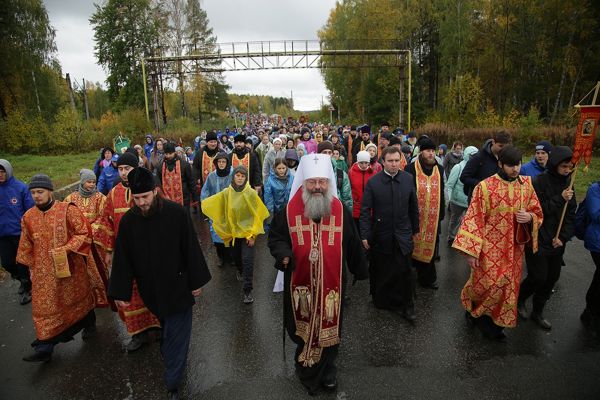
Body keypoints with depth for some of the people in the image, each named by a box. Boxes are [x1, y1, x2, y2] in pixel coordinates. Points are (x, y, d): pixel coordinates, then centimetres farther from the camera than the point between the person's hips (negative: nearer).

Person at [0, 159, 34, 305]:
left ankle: (27, 289, 27)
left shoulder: (20, 187, -11)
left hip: (20, 232, -4)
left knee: (21, 262, 8)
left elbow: (30, 210, -7)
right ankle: (23, 279, 40)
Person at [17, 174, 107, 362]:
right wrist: (32, 266, 13)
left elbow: (84, 233, -13)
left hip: (71, 267, -3)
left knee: (78, 299, 16)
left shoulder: (68, 210, -13)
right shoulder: (28, 217, 2)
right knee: (43, 307, 3)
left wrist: (66, 249, -22)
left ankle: (88, 325, 41)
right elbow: (26, 246, 12)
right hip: (44, 272, 3)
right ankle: (44, 348, 12)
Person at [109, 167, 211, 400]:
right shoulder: (128, 221, -8)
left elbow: (191, 248, -10)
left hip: (178, 286, -2)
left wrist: (196, 281, -5)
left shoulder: (177, 213, -17)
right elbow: (121, 258, 0)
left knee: (177, 335, 4)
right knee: (168, 328, 19)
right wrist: (120, 292, 4)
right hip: (151, 290, 3)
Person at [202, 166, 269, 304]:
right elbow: (209, 204, 6)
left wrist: (252, 235, -11)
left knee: (247, 260, -9)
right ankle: (241, 271, 53)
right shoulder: (226, 193, -5)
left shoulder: (251, 193, -13)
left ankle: (247, 291, 2)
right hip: (233, 232, 3)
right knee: (236, 257, 19)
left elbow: (257, 215, -10)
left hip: (247, 232, -3)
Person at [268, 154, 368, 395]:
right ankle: (307, 372, 41)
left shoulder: (341, 212, -4)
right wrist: (283, 254, -19)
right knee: (303, 329, 15)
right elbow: (275, 237, 2)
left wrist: (360, 271, 15)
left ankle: (327, 370, 42)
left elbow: (353, 245, 6)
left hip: (331, 284, 1)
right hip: (300, 284, 0)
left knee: (329, 326, 16)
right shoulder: (288, 212, -8)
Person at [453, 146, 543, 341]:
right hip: (490, 247, -4)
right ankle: (473, 308, 34)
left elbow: (538, 213, 12)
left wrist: (530, 217, -13)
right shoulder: (485, 186, -14)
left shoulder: (527, 185, 1)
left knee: (508, 288, 13)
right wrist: (470, 250, -15)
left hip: (514, 248, 5)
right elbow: (474, 219, -13)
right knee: (486, 285, 1)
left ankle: (495, 324, 34)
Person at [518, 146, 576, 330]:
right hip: (538, 240, -6)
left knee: (552, 278, 11)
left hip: (557, 242, 6)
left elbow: (571, 215, 8)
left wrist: (563, 237, -2)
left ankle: (537, 312, 28)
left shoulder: (567, 184, 7)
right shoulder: (539, 182, -11)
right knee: (538, 277, -4)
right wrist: (560, 199, -22)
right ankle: (519, 299, 24)